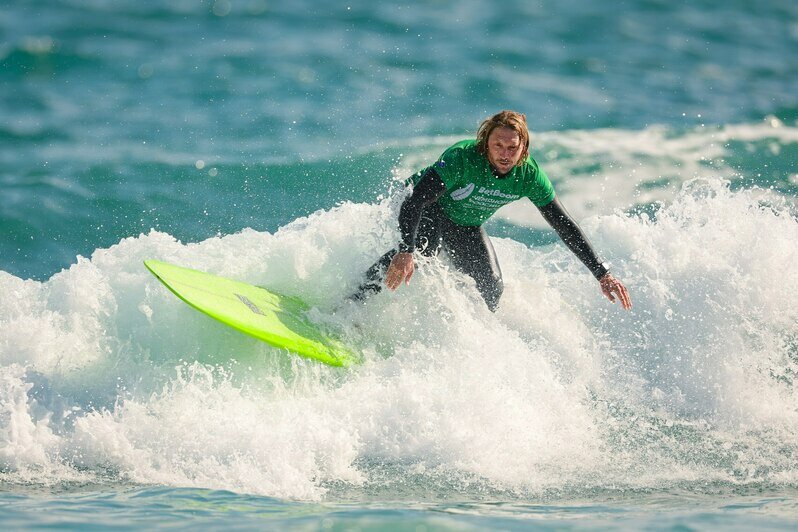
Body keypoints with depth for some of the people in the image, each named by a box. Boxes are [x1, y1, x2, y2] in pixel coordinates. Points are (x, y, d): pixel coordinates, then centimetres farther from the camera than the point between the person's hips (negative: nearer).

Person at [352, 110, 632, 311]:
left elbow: (565, 226, -14)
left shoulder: (530, 176, -23)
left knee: (492, 289, -11)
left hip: (468, 227, 5)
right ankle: (353, 307, -35)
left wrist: (603, 274, -16)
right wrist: (406, 252, -60)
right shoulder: (463, 157, -37)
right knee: (423, 245, -36)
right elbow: (415, 202, -44)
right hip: (428, 208, -5)